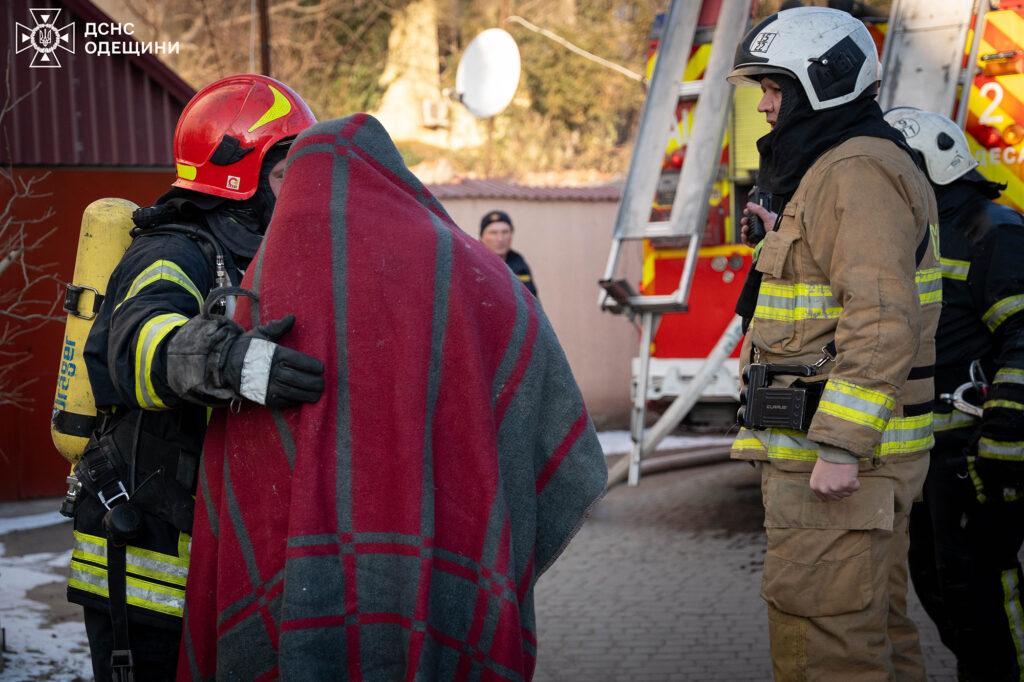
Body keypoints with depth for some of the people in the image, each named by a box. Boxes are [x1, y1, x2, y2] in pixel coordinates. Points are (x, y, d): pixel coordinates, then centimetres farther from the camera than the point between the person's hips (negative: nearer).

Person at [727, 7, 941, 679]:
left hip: (836, 451, -11)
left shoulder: (860, 171, -14)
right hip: (837, 447, 11)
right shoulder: (830, 171, 20)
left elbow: (883, 320, -24)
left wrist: (840, 447, -25)